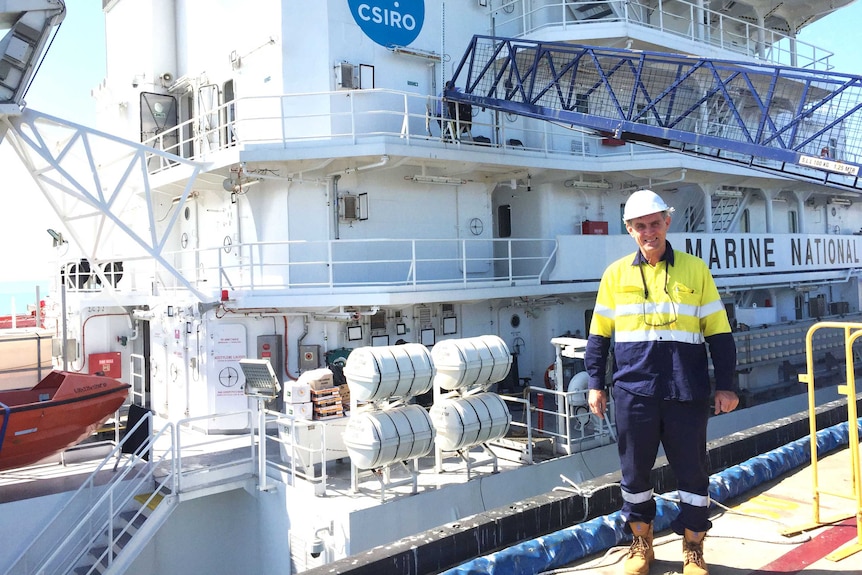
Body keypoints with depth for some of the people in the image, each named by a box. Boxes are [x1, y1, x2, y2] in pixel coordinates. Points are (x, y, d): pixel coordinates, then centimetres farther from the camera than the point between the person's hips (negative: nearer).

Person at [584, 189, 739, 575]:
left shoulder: (695, 269, 3)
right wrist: (596, 383, 4)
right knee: (634, 471, 10)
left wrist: (725, 384, 1)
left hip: (687, 393, 0)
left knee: (692, 471, 8)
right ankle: (641, 542, 29)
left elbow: (719, 333, 5)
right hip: (634, 392, 1)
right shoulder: (616, 274, 5)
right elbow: (599, 335, 8)